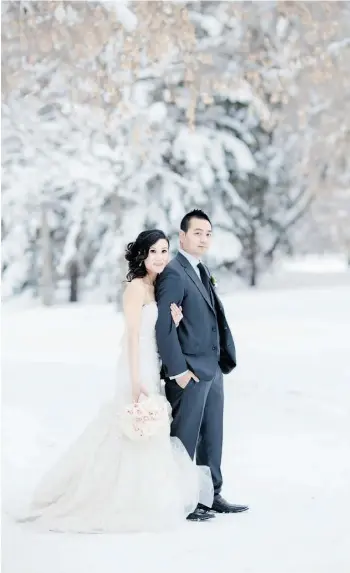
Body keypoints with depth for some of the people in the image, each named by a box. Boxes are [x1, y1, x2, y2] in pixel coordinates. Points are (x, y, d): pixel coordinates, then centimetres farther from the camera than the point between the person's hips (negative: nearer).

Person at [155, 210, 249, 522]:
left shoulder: (202, 272, 15)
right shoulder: (173, 274, -14)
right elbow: (163, 326, -18)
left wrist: (224, 359, 8)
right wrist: (178, 370, -19)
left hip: (212, 370, 9)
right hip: (189, 372, -9)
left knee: (212, 437, 15)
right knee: (185, 438, 0)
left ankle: (212, 495, 23)